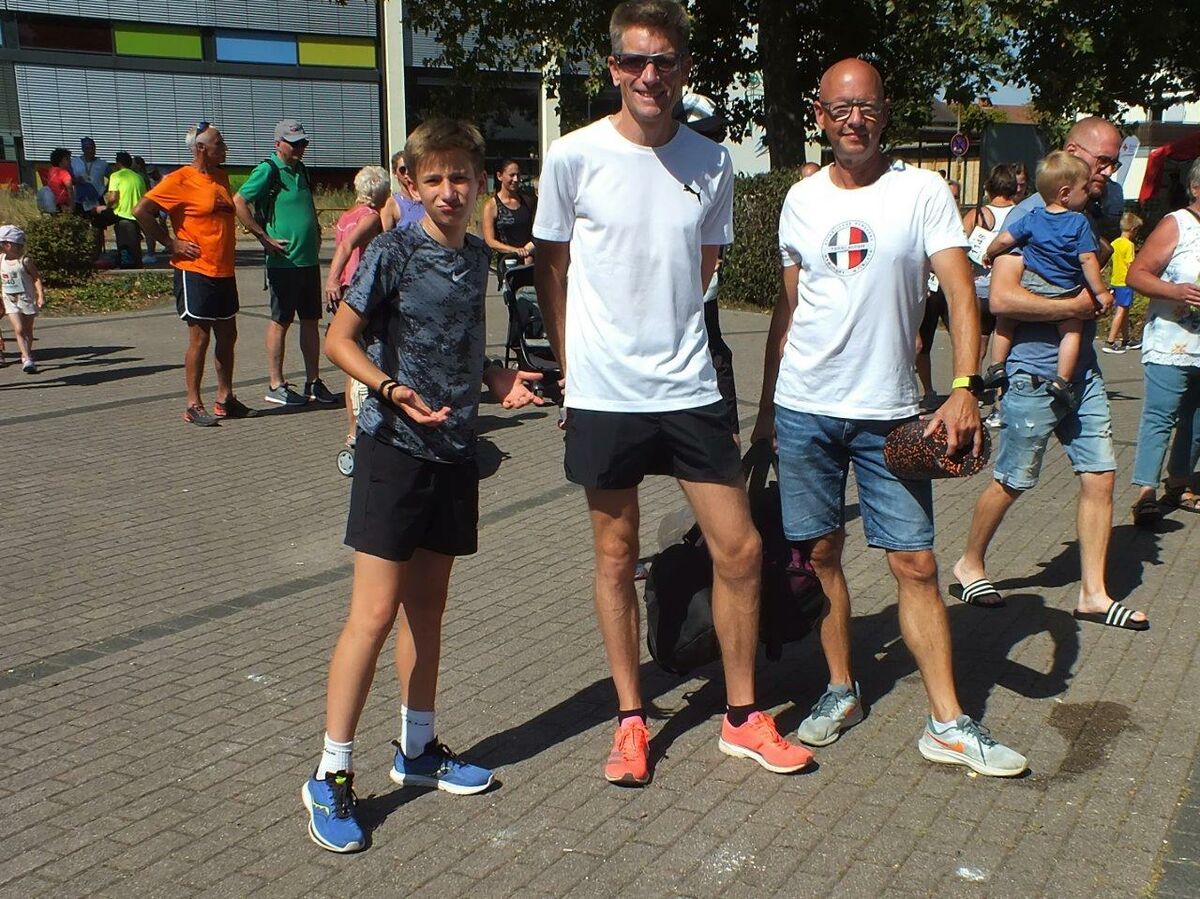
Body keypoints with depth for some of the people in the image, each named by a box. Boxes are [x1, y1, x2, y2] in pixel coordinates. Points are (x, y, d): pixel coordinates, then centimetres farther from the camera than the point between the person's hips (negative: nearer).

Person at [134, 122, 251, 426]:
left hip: (224, 272, 8)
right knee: (199, 337, -3)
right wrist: (171, 243, -13)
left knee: (227, 336, 10)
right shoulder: (180, 179, -11)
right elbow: (141, 211, -16)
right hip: (195, 272, -7)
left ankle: (225, 399, 20)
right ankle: (194, 405, 5)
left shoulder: (221, 177, 12)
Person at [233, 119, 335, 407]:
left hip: (309, 260, 7)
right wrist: (264, 238, -16)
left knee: (311, 320, 10)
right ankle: (276, 386, 8)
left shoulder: (301, 170, 15)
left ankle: (313, 382, 18)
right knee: (281, 321, 0)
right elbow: (238, 202, -16)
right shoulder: (268, 170, -9)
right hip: (284, 261, -7)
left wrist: (316, 231, 17)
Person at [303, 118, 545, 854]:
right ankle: (332, 775, 7)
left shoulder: (477, 255, 9)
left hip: (454, 448, 6)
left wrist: (499, 378, 3)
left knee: (428, 605, 15)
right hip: (395, 447, -6)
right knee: (377, 611, -6)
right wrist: (390, 388, -23)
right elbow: (340, 339, -8)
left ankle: (418, 749, 29)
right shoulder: (393, 252, -9)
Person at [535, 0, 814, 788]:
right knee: (617, 555, 9)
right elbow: (552, 270, 4)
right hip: (604, 396, -2)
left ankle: (742, 716, 24)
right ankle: (632, 719, 26)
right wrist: (576, 364, 4)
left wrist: (669, 343, 7)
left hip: (690, 390, 3)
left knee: (741, 550, 4)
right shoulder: (575, 157, -6)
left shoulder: (712, 163, 2)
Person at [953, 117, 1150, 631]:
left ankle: (1093, 593, 13)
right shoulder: (1031, 214, -13)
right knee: (1012, 482, 5)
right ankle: (969, 566, 26)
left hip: (1082, 370, 7)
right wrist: (1076, 306, -17)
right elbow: (1003, 297, -24)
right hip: (1034, 372, -7)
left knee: (1100, 476, 5)